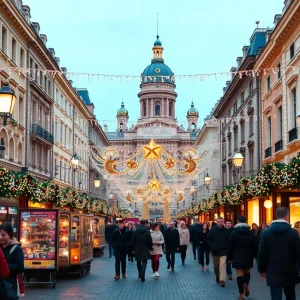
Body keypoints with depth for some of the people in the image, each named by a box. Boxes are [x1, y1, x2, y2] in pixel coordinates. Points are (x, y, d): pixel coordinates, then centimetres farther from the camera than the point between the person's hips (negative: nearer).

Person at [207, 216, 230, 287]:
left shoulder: (226, 231, -3)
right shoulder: (212, 230, -2)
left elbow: (229, 241, 4)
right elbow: (209, 240, 4)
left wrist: (226, 248, -6)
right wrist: (212, 247, -6)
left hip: (223, 251, -2)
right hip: (215, 251, 2)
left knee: (222, 266, -12)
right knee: (216, 266, 13)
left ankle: (222, 280, -12)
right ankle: (217, 277, 34)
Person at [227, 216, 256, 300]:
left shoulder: (234, 232, -3)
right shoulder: (251, 233, 3)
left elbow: (230, 246, -2)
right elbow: (254, 246, 4)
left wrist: (229, 257, 5)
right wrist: (253, 256, 14)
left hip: (237, 256, -2)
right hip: (248, 256, 2)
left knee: (239, 274, -2)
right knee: (247, 272, 19)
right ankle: (246, 285, -8)